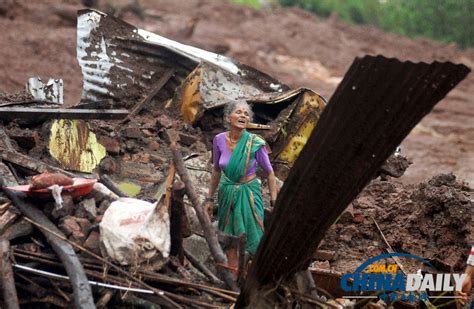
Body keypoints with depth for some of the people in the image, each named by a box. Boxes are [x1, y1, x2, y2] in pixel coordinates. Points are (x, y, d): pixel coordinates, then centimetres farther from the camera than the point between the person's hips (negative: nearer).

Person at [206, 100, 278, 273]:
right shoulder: (219, 140, -8)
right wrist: (209, 198, 12)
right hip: (227, 193, 3)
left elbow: (270, 173, -6)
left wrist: (274, 202, -9)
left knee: (252, 239, -4)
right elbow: (217, 170, 8)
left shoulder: (255, 143, -17)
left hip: (249, 192, -3)